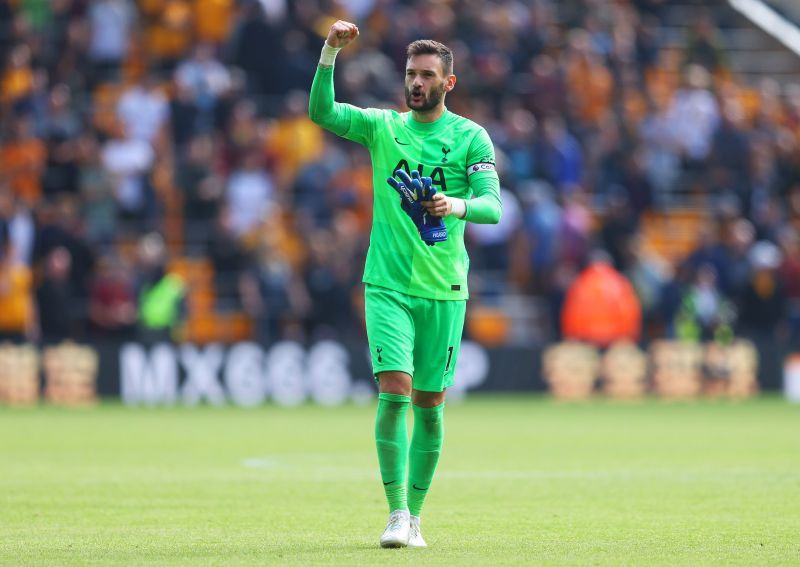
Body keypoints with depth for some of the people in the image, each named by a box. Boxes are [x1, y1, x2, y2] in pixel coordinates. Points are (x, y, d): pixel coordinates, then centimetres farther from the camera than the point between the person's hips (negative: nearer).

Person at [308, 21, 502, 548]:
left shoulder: (471, 137, 1)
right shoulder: (382, 126, 5)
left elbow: (493, 206, -9)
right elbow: (321, 112, -8)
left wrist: (459, 205, -31)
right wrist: (330, 53, -22)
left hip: (444, 290, 0)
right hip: (388, 283, 0)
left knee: (429, 404, 4)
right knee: (394, 390, -13)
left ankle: (415, 515, 16)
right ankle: (396, 512, -8)